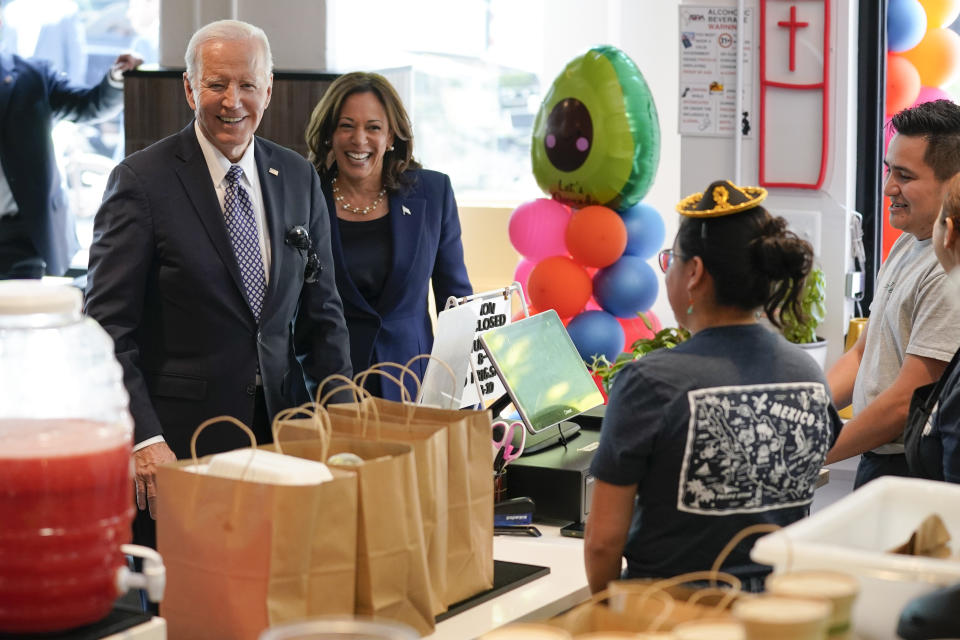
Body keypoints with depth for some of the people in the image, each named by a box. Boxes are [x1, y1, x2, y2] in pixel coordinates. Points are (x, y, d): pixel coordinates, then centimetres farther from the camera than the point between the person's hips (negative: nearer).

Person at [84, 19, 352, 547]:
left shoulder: (299, 178, 8)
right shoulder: (142, 180, -7)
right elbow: (108, 326, -11)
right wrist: (144, 438, -21)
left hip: (280, 428, 4)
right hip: (180, 441, -4)